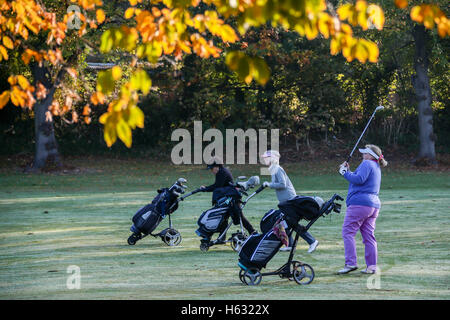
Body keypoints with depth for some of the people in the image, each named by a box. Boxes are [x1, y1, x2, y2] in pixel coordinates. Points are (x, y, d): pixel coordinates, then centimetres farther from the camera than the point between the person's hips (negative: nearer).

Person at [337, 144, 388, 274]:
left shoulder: (367, 164, -6)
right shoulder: (376, 168, 25)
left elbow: (359, 179, -20)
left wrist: (345, 172, -9)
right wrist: (348, 171, 18)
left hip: (360, 203, -10)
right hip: (374, 205, 10)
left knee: (347, 232, -7)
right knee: (369, 236, 8)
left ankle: (351, 263, -14)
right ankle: (371, 266, 4)